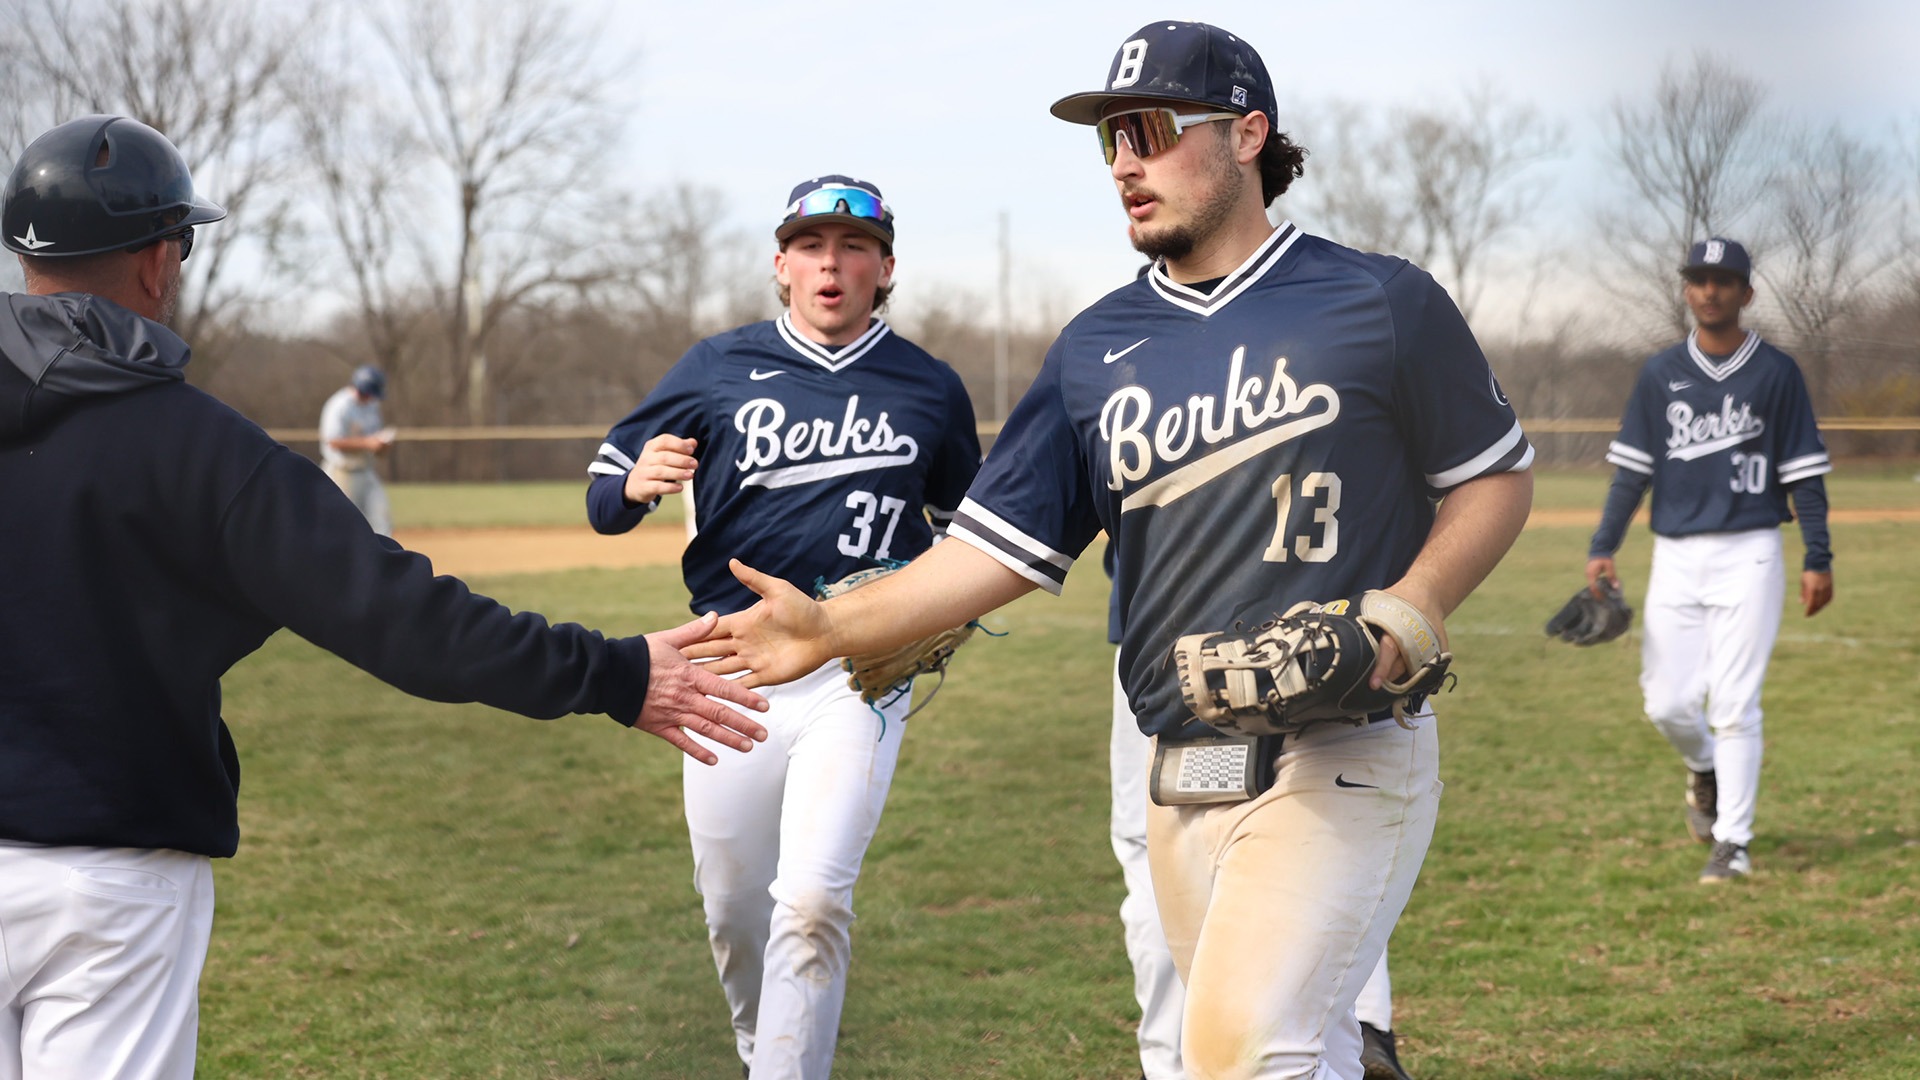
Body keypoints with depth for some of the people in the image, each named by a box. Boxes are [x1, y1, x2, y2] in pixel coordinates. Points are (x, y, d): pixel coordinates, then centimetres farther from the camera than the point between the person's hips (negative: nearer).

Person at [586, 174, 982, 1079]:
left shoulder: (930, 390, 4)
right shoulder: (719, 369, 2)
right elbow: (604, 499, 4)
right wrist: (637, 484, -19)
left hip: (857, 676, -1)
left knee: (812, 902, -17)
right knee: (733, 911, 10)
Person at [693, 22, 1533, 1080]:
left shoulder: (1381, 305, -2)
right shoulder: (1097, 348, 10)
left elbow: (1498, 476, 5)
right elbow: (1001, 545, 5)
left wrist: (1416, 604, -13)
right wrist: (835, 625, -9)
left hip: (1341, 763, -5)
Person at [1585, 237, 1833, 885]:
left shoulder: (1776, 373, 1)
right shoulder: (1660, 374, 8)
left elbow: (1804, 473, 1)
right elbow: (1632, 468, 9)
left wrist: (1818, 558, -4)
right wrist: (1602, 548, 0)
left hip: (1749, 556, -3)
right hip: (1676, 557, 3)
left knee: (1735, 703, -6)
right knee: (1667, 702, 0)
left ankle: (1733, 842, 1)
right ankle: (1705, 771, 32)